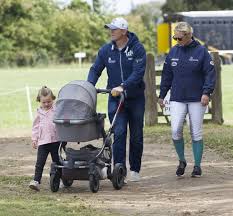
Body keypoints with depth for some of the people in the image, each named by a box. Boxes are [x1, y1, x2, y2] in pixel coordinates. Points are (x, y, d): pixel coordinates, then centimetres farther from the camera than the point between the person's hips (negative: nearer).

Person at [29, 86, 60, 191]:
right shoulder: (39, 113, 9)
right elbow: (36, 126, 15)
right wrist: (34, 139, 11)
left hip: (55, 140, -2)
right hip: (42, 142, 2)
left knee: (57, 161, 8)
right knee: (40, 162, -6)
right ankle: (36, 180, -10)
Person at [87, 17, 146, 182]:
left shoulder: (137, 49, -10)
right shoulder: (106, 50, 1)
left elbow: (138, 72, -20)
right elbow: (95, 70, 4)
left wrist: (123, 86, -31)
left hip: (135, 98, -1)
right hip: (115, 99, 1)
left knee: (136, 136, 8)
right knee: (119, 133, -13)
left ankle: (135, 170, 21)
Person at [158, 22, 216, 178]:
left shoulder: (201, 51, -4)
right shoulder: (173, 52, 7)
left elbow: (210, 73, -6)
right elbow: (167, 75, 14)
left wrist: (207, 92, -17)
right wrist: (162, 95, 13)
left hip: (197, 100, -2)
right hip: (177, 99, 2)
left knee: (196, 133, 2)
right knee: (175, 131, -11)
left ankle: (197, 165, 12)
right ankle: (182, 161, 9)